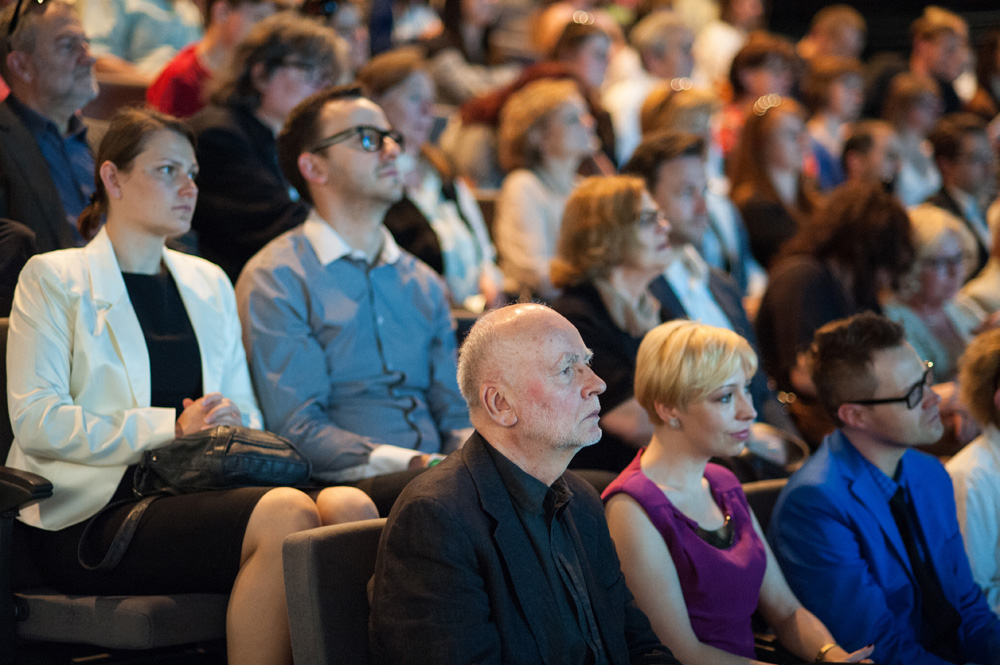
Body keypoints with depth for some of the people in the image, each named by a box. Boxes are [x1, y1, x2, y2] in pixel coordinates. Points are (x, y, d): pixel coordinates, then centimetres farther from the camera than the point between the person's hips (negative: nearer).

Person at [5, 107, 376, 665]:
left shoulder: (209, 283, 27)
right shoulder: (54, 278, 8)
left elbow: (247, 413, 24)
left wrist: (229, 424, -2)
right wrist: (172, 427, -12)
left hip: (203, 491, 5)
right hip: (97, 510, -5)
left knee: (350, 506, -28)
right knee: (286, 514, -33)